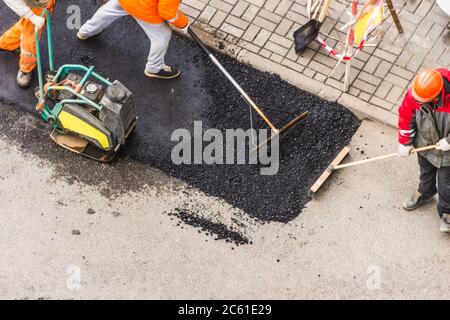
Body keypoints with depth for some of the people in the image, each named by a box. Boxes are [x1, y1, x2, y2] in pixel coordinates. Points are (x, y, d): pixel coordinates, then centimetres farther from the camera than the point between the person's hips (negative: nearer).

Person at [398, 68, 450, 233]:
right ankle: (425, 193, 63)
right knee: (426, 173, 32)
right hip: (425, 145, 4)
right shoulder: (414, 95, -29)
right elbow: (406, 117, -10)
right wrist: (405, 142, -3)